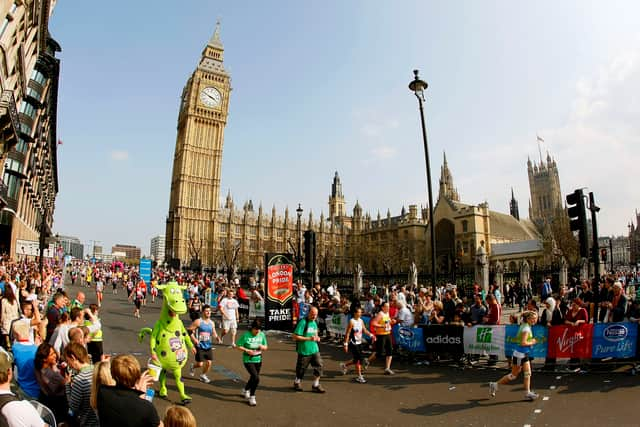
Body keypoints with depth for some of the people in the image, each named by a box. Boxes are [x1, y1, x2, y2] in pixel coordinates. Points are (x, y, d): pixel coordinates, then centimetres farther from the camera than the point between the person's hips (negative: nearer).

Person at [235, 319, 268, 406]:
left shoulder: (262, 335, -1)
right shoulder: (246, 335, -14)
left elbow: (266, 348, 9)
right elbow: (238, 346, -8)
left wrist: (263, 347, -14)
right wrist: (247, 350, -21)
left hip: (258, 360, 5)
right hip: (248, 360, -5)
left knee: (253, 377, 20)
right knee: (256, 378, -17)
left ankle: (245, 390, 51)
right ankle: (252, 397, 5)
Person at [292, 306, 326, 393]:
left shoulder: (314, 323, 10)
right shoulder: (303, 322, -15)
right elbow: (295, 337, -19)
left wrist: (317, 338, 2)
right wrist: (309, 338, -22)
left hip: (315, 350, 6)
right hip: (304, 351, -6)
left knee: (319, 366, -2)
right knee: (301, 369, 8)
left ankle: (316, 385, 11)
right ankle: (296, 383, 33)